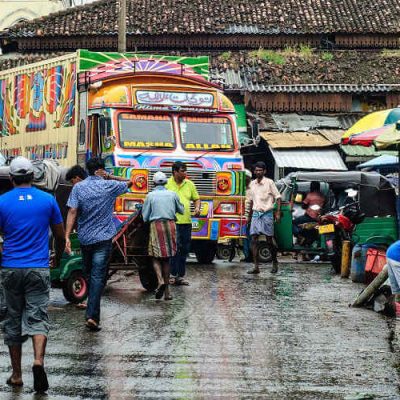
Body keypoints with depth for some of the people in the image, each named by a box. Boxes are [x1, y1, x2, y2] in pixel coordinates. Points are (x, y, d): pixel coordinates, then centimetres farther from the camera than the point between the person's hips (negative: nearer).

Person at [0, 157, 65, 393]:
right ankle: (38, 361, -26)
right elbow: (60, 235, 8)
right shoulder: (48, 200, 1)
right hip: (38, 268, 0)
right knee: (38, 317, -1)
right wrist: (58, 257, 26)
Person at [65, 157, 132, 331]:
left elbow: (72, 212, -9)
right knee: (98, 276, -7)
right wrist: (109, 177, 6)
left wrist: (67, 237, -11)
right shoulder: (109, 186, -4)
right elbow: (128, 182, 14)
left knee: (88, 274, 19)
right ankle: (92, 315, -19)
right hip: (103, 238, -3)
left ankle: (92, 309, 32)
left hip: (84, 238, 3)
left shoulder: (78, 187, -1)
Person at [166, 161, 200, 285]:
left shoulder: (189, 184, 12)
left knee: (184, 250, 8)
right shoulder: (167, 184, -2)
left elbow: (196, 198, 20)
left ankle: (180, 276, 16)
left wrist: (197, 207, 1)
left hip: (186, 222, 5)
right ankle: (172, 275, -7)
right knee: (174, 248, -10)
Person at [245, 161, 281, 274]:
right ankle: (256, 267, -5)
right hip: (256, 214, 4)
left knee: (269, 240, 2)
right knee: (254, 240, -5)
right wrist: (249, 215, 19)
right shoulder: (252, 184, 11)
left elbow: (277, 197, -3)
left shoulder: (269, 182, -4)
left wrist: (278, 213, -10)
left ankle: (275, 263, 22)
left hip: (267, 214, -4)